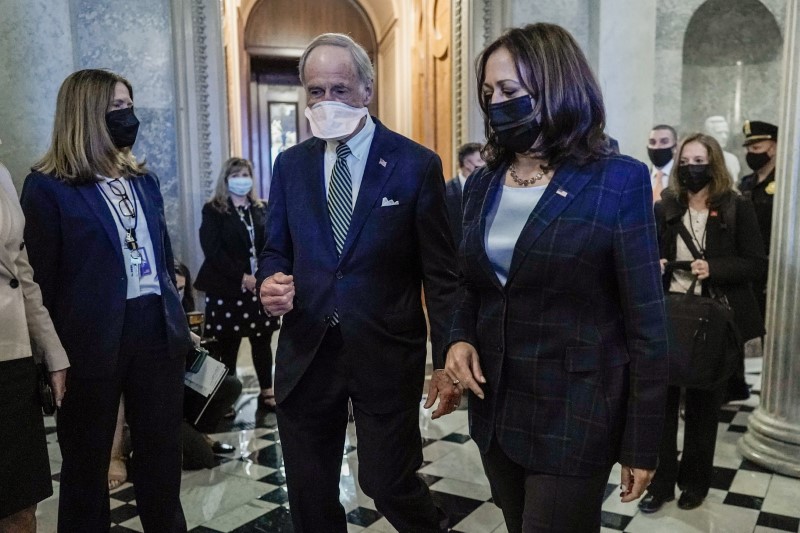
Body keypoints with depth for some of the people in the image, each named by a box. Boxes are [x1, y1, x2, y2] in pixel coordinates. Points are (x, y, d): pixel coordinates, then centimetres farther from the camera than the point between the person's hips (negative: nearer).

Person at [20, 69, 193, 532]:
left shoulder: (144, 179, 12)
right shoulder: (49, 186, -7)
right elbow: (43, 279, -8)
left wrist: (178, 321, 11)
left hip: (157, 329, 6)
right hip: (93, 338, -5)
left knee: (164, 450, 16)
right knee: (88, 459, 12)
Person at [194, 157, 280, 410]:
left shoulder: (261, 209, 13)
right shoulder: (214, 210, -1)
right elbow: (213, 250, -10)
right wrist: (241, 277, -17)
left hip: (260, 286, 4)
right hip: (227, 288, -4)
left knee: (262, 340, 8)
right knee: (227, 344, 2)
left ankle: (267, 391, 18)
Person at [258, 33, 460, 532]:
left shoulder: (417, 164, -5)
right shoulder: (291, 164, 6)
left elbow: (441, 274, -3)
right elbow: (276, 248, 13)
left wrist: (446, 360, -6)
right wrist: (272, 280, -10)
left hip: (387, 353, -3)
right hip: (306, 353, 4)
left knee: (388, 483, 3)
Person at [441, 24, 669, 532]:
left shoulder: (618, 181, -12)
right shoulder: (483, 184, 5)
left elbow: (646, 321, -10)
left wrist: (641, 443, -9)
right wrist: (460, 339, -7)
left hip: (574, 410, -5)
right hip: (495, 403, 6)